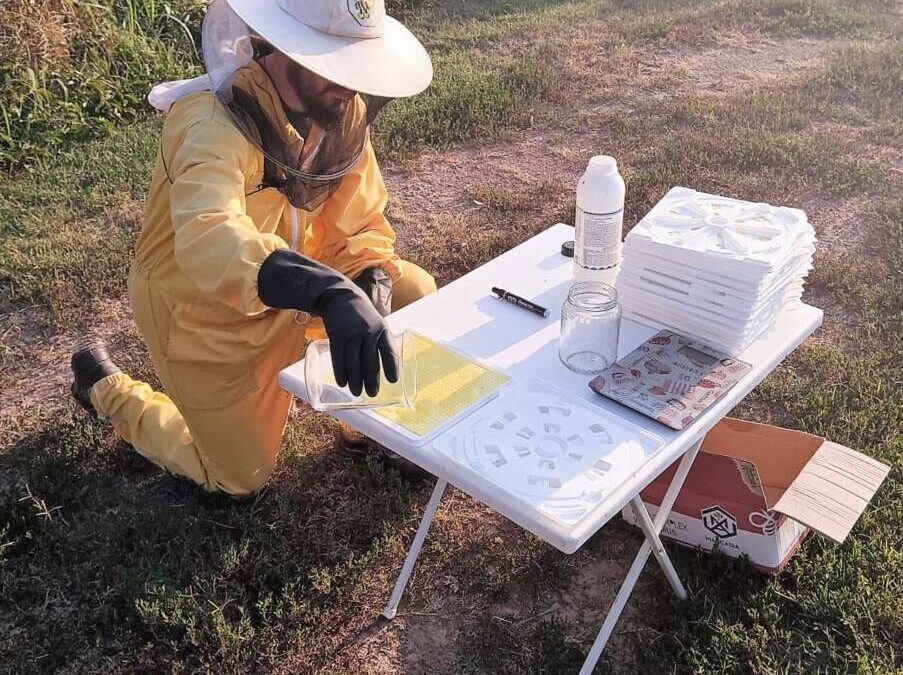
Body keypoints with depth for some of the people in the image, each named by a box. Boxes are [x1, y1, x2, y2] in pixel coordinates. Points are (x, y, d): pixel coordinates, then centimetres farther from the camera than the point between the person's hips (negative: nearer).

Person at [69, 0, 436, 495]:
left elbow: (361, 225, -6)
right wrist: (331, 293, -67)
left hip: (293, 295, 6)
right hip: (204, 315, -5)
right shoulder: (214, 121, -34)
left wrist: (371, 281, -28)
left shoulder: (343, 111, -13)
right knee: (240, 477, 10)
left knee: (414, 293, -10)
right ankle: (106, 389, 30)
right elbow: (207, 241, -53)